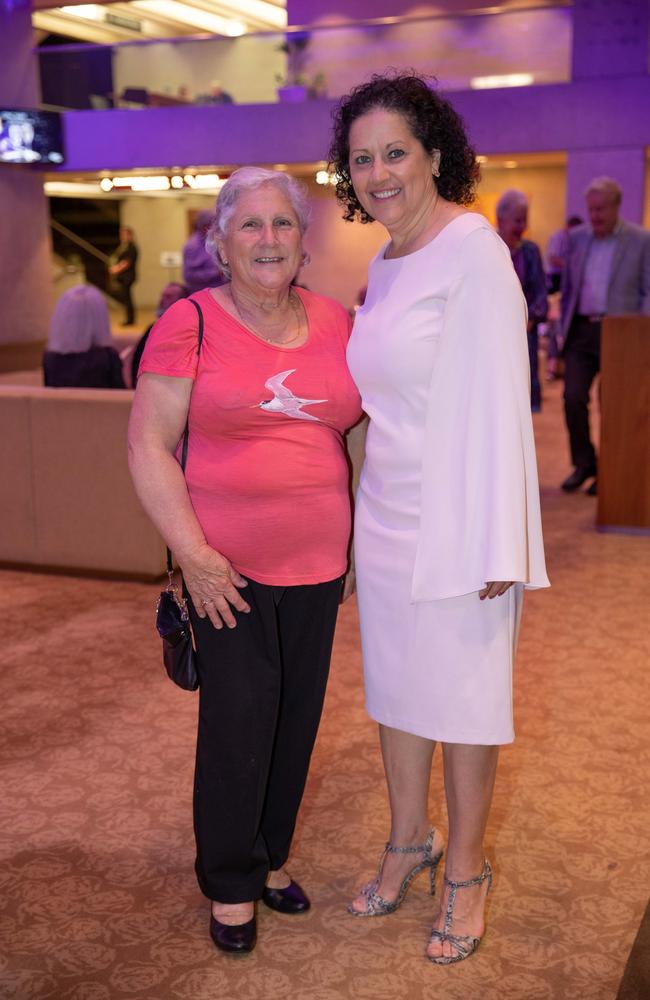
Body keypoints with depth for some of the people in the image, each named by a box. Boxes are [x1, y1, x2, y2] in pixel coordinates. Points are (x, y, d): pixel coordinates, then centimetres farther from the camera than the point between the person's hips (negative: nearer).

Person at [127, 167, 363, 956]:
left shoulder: (337, 323, 6)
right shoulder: (191, 322, -7)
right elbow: (149, 445, -9)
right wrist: (191, 552, -15)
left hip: (317, 563, 4)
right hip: (228, 565, -4)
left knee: (298, 714, 13)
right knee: (237, 720, 3)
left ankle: (271, 855, 34)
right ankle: (231, 883, 24)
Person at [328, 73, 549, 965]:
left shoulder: (473, 250, -15)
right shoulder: (384, 262, 10)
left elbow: (497, 401, -19)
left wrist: (496, 545, -21)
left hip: (453, 522, -7)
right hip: (385, 515, 8)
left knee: (461, 695, 7)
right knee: (394, 683, 17)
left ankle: (465, 870, 26)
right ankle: (409, 840, 37)